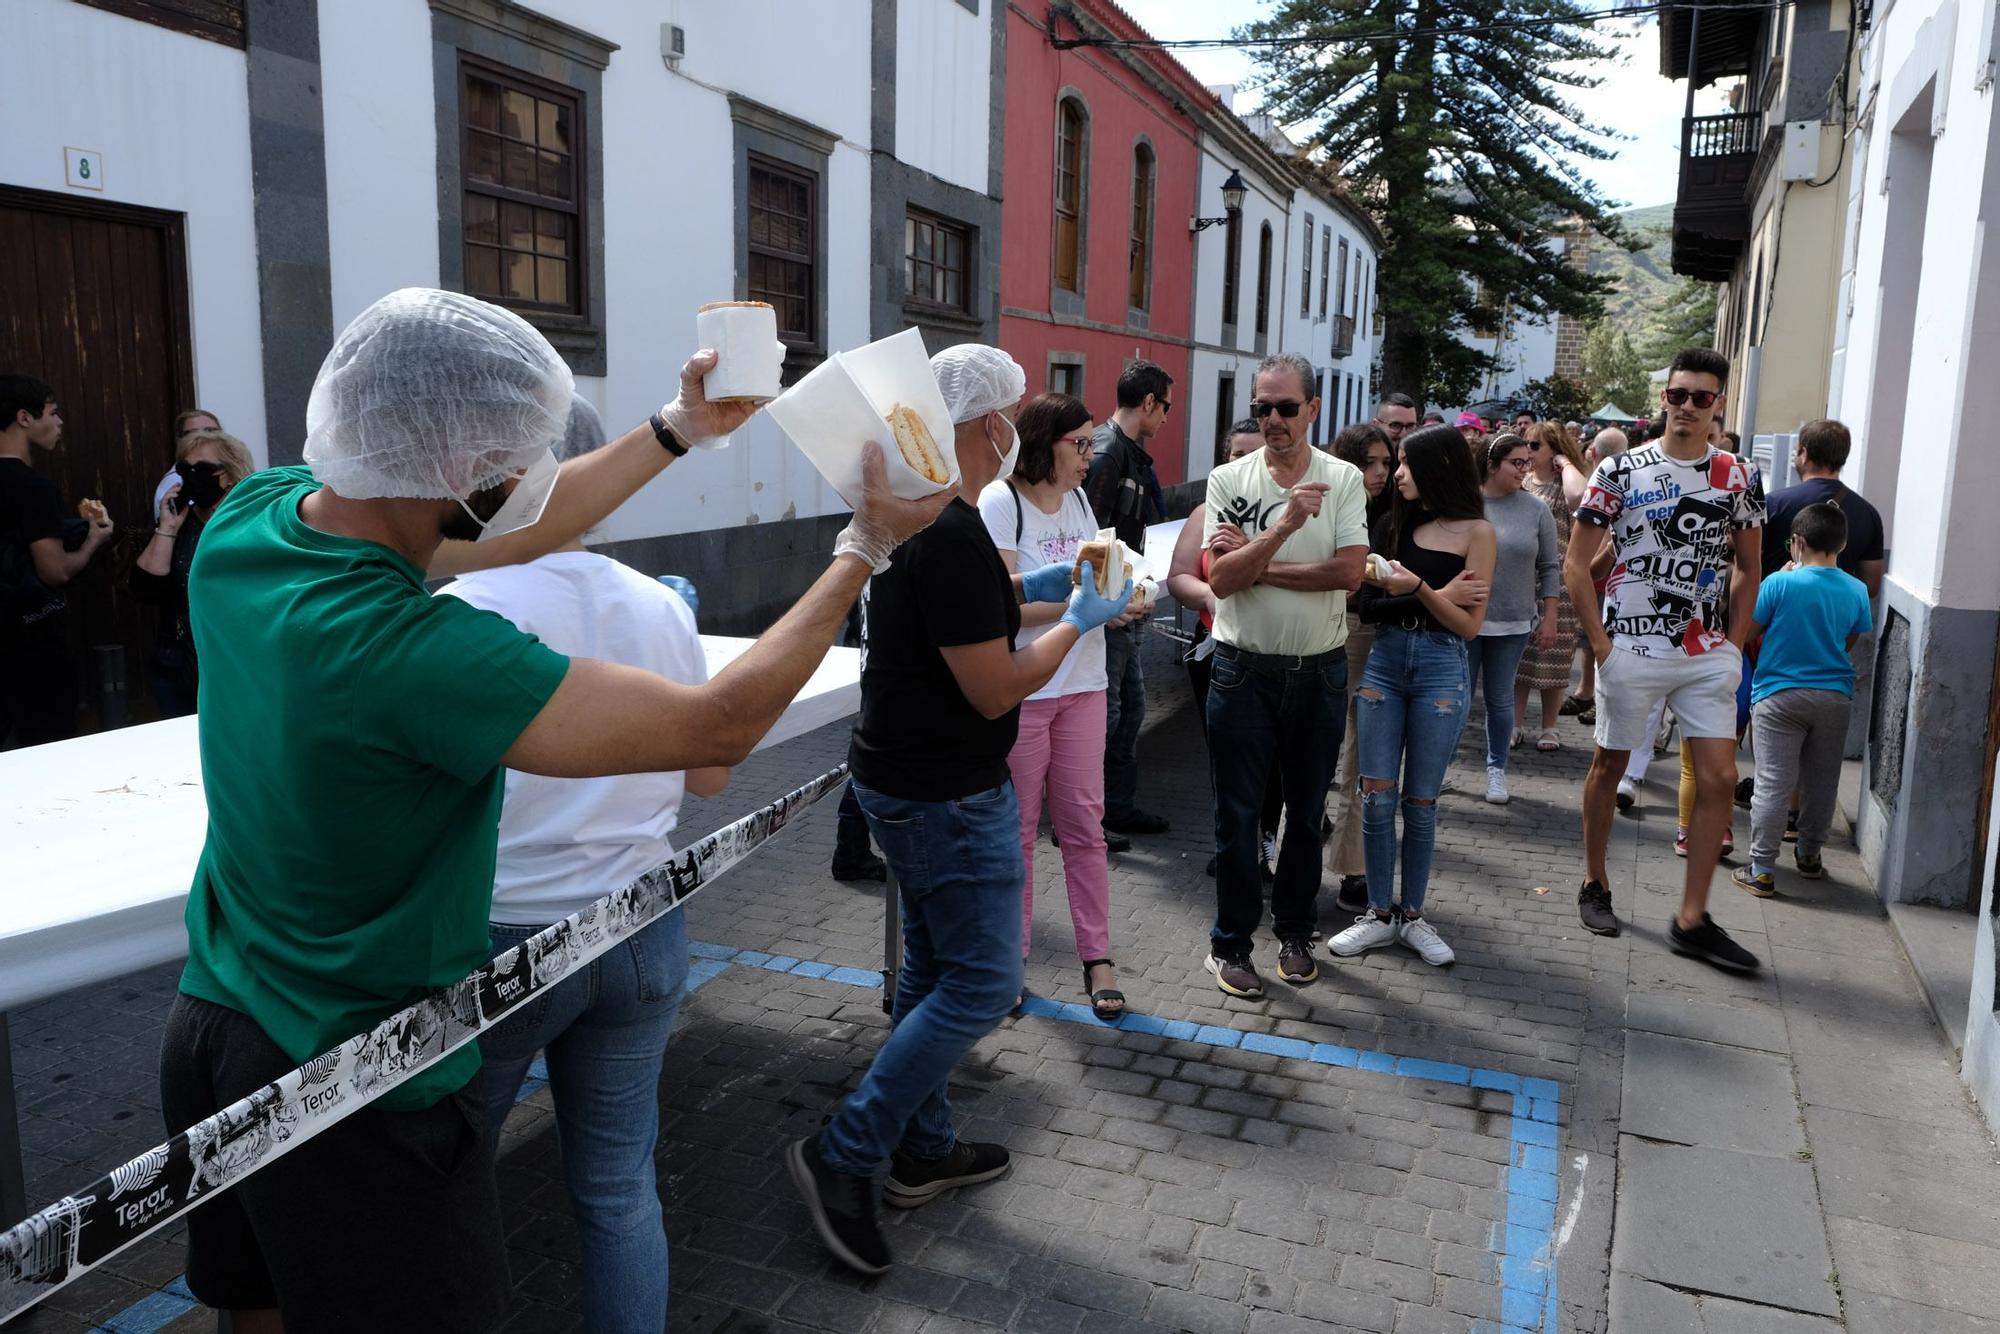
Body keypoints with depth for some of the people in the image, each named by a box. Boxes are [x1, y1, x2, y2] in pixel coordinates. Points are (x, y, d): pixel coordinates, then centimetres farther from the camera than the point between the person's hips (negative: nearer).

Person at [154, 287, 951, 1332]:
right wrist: (865, 548, -15)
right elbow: (718, 726, -26)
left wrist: (681, 427, 9)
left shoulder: (246, 521, -10)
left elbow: (507, 531, 4)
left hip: (214, 1026, 8)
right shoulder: (414, 652, -34)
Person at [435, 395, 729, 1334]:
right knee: (620, 1187, 14)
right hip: (639, 935, 4)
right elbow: (710, 775, 7)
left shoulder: (462, 609, -15)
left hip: (503, 939, -3)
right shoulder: (662, 609, -2)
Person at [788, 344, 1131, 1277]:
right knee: (983, 983, 0)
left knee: (934, 967, 19)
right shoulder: (953, 536, -25)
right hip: (947, 796, -10)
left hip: (904, 779, 10)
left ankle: (922, 1149, 31)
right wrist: (1078, 622, -8)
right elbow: (997, 690, -22)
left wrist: (1026, 588, 14)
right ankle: (844, 1156, 6)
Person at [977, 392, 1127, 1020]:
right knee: (1015, 829, 6)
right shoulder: (998, 503, -12)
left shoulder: (1078, 501, 11)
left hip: (1081, 685, 6)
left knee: (1084, 824, 7)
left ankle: (1096, 956, 15)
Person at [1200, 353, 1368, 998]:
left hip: (1319, 671, 1)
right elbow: (1221, 579, -13)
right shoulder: (1228, 480, -3)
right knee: (1237, 813, 4)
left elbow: (1349, 571, -15)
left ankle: (1295, 931, 31)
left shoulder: (1344, 480, -1)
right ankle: (1231, 941, 18)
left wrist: (1256, 565, -15)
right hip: (1244, 670, -1)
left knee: (1307, 809, 14)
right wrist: (1286, 524, -25)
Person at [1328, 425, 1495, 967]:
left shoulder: (1475, 531, -1)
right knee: (1376, 796, 0)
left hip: (1441, 666, -3)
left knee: (1420, 801, 3)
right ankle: (1379, 913, 12)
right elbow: (1367, 601, 5)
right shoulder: (1395, 524, 10)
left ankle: (1412, 914, 17)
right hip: (1384, 660, 3)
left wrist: (1419, 588, -16)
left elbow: (1469, 624, -6)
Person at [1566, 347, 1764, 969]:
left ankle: (1692, 919, 6)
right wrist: (1600, 641, -8)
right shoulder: (1620, 470, -4)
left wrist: (1735, 643, 5)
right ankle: (1594, 883, 27)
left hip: (1709, 655, 3)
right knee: (1609, 766, 9)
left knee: (1719, 778, -3)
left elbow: (1748, 568, 14)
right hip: (1632, 650, -3)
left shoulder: (1740, 476, 6)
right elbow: (1576, 565, -3)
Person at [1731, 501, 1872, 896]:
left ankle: (1761, 870, -2)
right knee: (1822, 782, 17)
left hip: (1780, 696, -4)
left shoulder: (1780, 584, -14)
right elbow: (1850, 643, 10)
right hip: (1835, 697, 4)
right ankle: (1810, 855, 33)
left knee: (1773, 785, -3)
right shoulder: (1856, 591, -1)